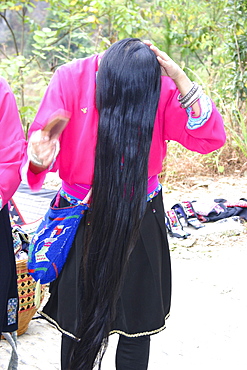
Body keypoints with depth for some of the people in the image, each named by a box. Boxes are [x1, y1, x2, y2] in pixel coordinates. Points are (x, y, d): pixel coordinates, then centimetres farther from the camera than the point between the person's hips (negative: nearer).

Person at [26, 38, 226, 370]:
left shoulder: (162, 87, -10)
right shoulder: (70, 79, -13)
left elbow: (211, 139, -16)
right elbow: (42, 142, -14)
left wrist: (181, 81, -26)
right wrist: (42, 158, -39)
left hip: (140, 220, 1)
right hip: (82, 220, 0)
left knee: (137, 328, 12)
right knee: (79, 326, 13)